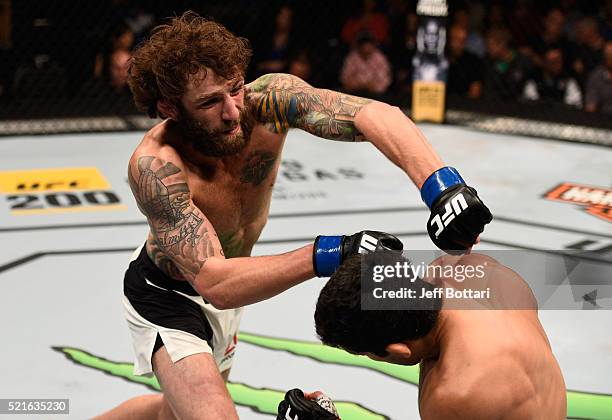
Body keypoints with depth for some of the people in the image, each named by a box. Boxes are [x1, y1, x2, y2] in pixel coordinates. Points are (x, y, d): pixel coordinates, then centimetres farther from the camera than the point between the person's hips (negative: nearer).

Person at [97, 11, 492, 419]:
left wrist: (440, 184, -59)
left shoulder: (268, 100, -28)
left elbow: (374, 115, -41)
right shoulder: (155, 166, -37)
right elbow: (213, 283, -44)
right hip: (166, 294, -6)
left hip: (229, 285, 6)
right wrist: (330, 255, -54)